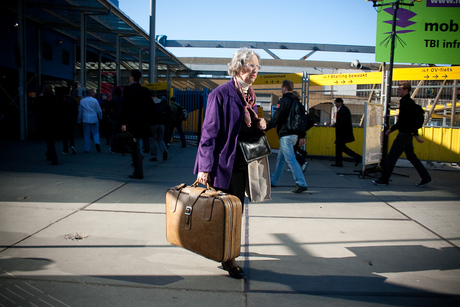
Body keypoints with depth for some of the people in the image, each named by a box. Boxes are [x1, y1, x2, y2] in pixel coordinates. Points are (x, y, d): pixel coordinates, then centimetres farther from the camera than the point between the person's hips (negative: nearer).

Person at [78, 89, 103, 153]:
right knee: (95, 132, 7)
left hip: (85, 120, 2)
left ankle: (87, 149, 6)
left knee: (87, 134, 6)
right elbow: (99, 110, -1)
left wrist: (79, 120, 20)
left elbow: (80, 111, 12)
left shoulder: (82, 101, 6)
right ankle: (97, 142, -21)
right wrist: (100, 117, 16)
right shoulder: (95, 101, -4)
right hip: (94, 119, -2)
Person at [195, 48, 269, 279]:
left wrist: (259, 126, -1)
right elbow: (209, 132, -14)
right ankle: (227, 259, 17)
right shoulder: (221, 94, -11)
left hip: (243, 163, 8)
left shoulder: (249, 96, 12)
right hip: (224, 164, -7)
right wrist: (205, 167, -18)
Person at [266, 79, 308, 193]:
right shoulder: (296, 101, 16)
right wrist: (302, 136, 18)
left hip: (285, 134, -9)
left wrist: (265, 127, -2)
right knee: (280, 158, 18)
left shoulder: (284, 101, -11)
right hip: (294, 134, 10)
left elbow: (276, 118, -14)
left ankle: (301, 184, -13)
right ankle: (273, 181, 29)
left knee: (290, 159, -10)